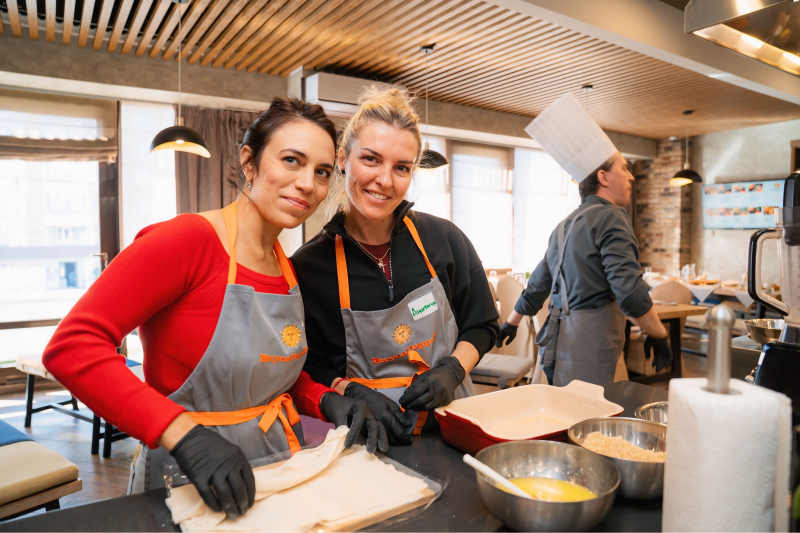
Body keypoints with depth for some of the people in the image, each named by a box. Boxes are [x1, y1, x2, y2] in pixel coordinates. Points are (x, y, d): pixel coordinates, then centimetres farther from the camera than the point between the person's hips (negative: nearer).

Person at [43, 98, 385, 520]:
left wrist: (325, 401, -6)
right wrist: (183, 434, -30)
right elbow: (71, 346, -23)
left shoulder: (287, 269, 3)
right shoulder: (188, 239, -18)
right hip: (191, 485, -6)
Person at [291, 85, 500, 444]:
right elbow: (309, 368, 1)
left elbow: (482, 326, 9)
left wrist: (451, 371, -7)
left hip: (450, 422, 2)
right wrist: (352, 394, -16)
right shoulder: (307, 266, -7)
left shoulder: (444, 239, -2)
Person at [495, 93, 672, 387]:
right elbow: (630, 292, -18)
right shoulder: (611, 219, -9)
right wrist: (658, 336, -4)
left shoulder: (565, 225, 17)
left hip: (558, 341, 9)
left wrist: (511, 322, 36)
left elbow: (538, 284, 26)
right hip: (587, 350, -9)